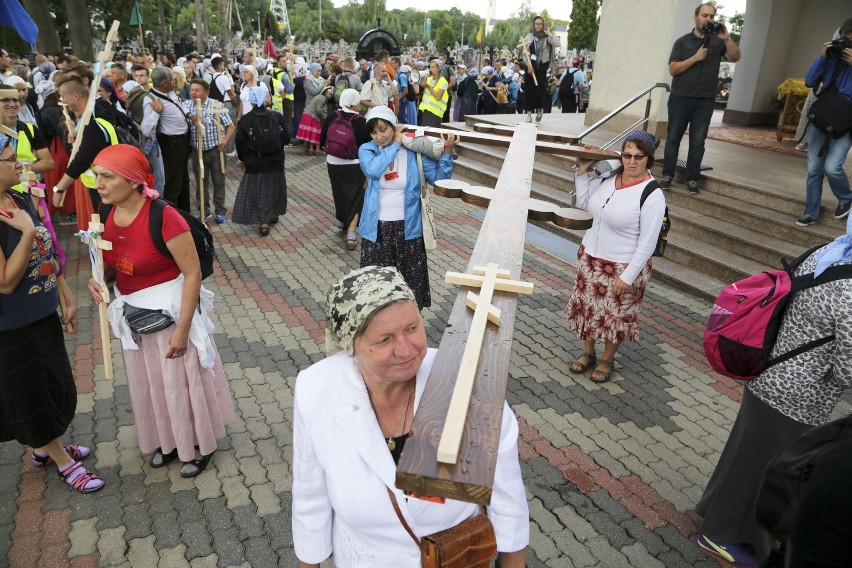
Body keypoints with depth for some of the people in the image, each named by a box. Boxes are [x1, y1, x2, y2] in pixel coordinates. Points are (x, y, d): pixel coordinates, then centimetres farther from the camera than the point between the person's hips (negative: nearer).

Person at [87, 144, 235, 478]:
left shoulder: (163, 217, -26)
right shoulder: (106, 215, -4)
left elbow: (193, 273, -23)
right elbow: (111, 261, 12)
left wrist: (183, 327, -22)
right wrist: (96, 280, -11)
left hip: (170, 311, -7)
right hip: (133, 313, 7)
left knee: (183, 380, 10)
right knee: (148, 382, 21)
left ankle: (200, 444, 34)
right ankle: (167, 440, 45)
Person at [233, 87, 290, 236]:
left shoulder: (244, 120, -8)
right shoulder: (277, 116, -7)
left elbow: (240, 143, -6)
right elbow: (286, 138, -5)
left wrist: (243, 158, 12)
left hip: (254, 164, -1)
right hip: (275, 162, 1)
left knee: (257, 191, 8)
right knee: (273, 189, 19)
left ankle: (263, 223, 4)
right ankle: (273, 215, 34)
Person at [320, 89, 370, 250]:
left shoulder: (331, 117, -6)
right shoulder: (361, 122, -15)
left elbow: (322, 140, 3)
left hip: (333, 164, 4)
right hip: (355, 166, -4)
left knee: (339, 194, 22)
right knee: (355, 197, 3)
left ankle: (342, 224, 40)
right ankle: (351, 234, -7)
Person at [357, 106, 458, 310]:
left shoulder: (414, 150, -3)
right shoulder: (366, 150, -1)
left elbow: (439, 178, -1)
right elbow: (372, 170, -23)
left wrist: (447, 153, -16)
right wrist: (395, 144, -14)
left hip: (407, 227, 0)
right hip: (377, 228, 0)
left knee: (409, 279, 9)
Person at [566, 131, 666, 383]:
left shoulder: (652, 195, -20)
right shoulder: (609, 177, -3)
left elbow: (647, 243, -19)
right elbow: (583, 202, 13)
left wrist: (627, 277, -19)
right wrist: (583, 170, 3)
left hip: (623, 266, -5)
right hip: (590, 258, 6)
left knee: (616, 314, 12)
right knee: (587, 306, 17)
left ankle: (607, 359, 36)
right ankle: (587, 353, 39)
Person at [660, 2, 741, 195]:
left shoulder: (717, 41, 8)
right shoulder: (682, 41, 5)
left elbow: (735, 57, -5)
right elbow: (672, 69, -3)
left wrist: (727, 38, -19)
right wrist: (695, 58, -13)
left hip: (705, 100, 1)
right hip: (680, 98, 0)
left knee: (698, 142, 0)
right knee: (673, 138, 1)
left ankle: (692, 179, 4)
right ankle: (667, 175, 9)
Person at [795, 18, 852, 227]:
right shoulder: (833, 56, 3)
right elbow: (809, 82, 0)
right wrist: (822, 57, -10)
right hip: (821, 119, 3)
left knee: (832, 167, -18)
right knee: (814, 170, 4)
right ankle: (811, 213, 15)